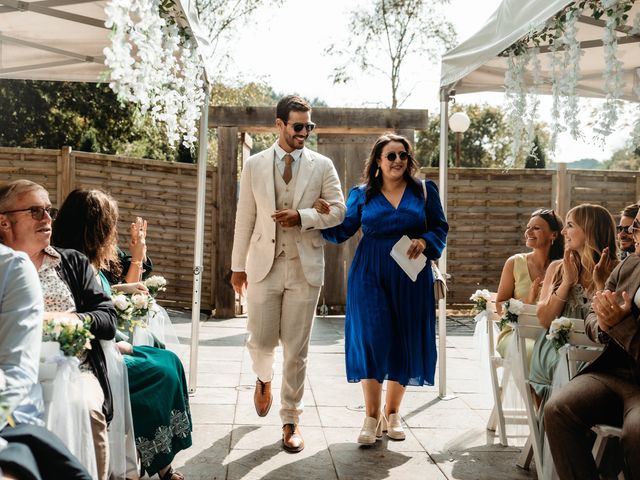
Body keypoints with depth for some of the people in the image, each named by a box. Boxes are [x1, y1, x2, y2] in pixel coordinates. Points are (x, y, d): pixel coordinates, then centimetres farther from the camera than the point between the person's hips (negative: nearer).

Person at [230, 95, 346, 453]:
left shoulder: (322, 166, 4)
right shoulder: (255, 165, 6)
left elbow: (338, 210, 1)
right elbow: (245, 218, 7)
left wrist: (301, 216, -16)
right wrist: (238, 265, 7)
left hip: (305, 267, 0)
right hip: (263, 265, 1)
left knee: (297, 350, 3)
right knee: (261, 342, 4)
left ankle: (291, 420, 17)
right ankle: (264, 378, 40)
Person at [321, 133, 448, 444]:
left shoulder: (424, 191, 7)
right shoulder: (362, 194, 8)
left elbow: (440, 227, 7)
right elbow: (342, 230, 2)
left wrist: (424, 242, -12)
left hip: (410, 276, 1)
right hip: (370, 275, -1)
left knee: (404, 341, 5)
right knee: (371, 340, -7)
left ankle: (392, 413, 22)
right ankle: (372, 417, 4)